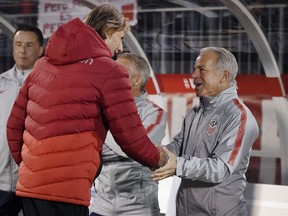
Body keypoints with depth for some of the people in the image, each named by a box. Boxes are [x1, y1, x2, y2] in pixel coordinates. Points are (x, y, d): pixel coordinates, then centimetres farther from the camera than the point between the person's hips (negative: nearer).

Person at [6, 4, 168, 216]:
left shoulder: (43, 64, 15)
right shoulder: (109, 72, -5)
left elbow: (15, 124, 18)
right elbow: (131, 136, -3)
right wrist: (157, 159, 16)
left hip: (29, 184, 7)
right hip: (66, 189, -7)